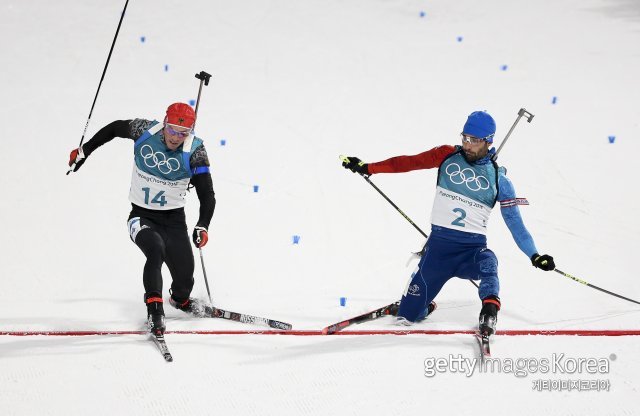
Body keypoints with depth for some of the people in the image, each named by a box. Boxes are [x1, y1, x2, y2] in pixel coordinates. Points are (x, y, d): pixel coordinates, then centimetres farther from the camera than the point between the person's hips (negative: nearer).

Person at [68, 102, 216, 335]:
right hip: (142, 216, -1)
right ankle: (154, 311, -25)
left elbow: (207, 195, -15)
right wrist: (85, 150, 14)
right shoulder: (145, 131, -13)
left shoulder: (194, 151, -16)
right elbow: (114, 128, 8)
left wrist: (202, 226, -31)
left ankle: (180, 299, 39)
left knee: (185, 278, 2)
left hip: (174, 219, 1)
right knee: (156, 250, -32)